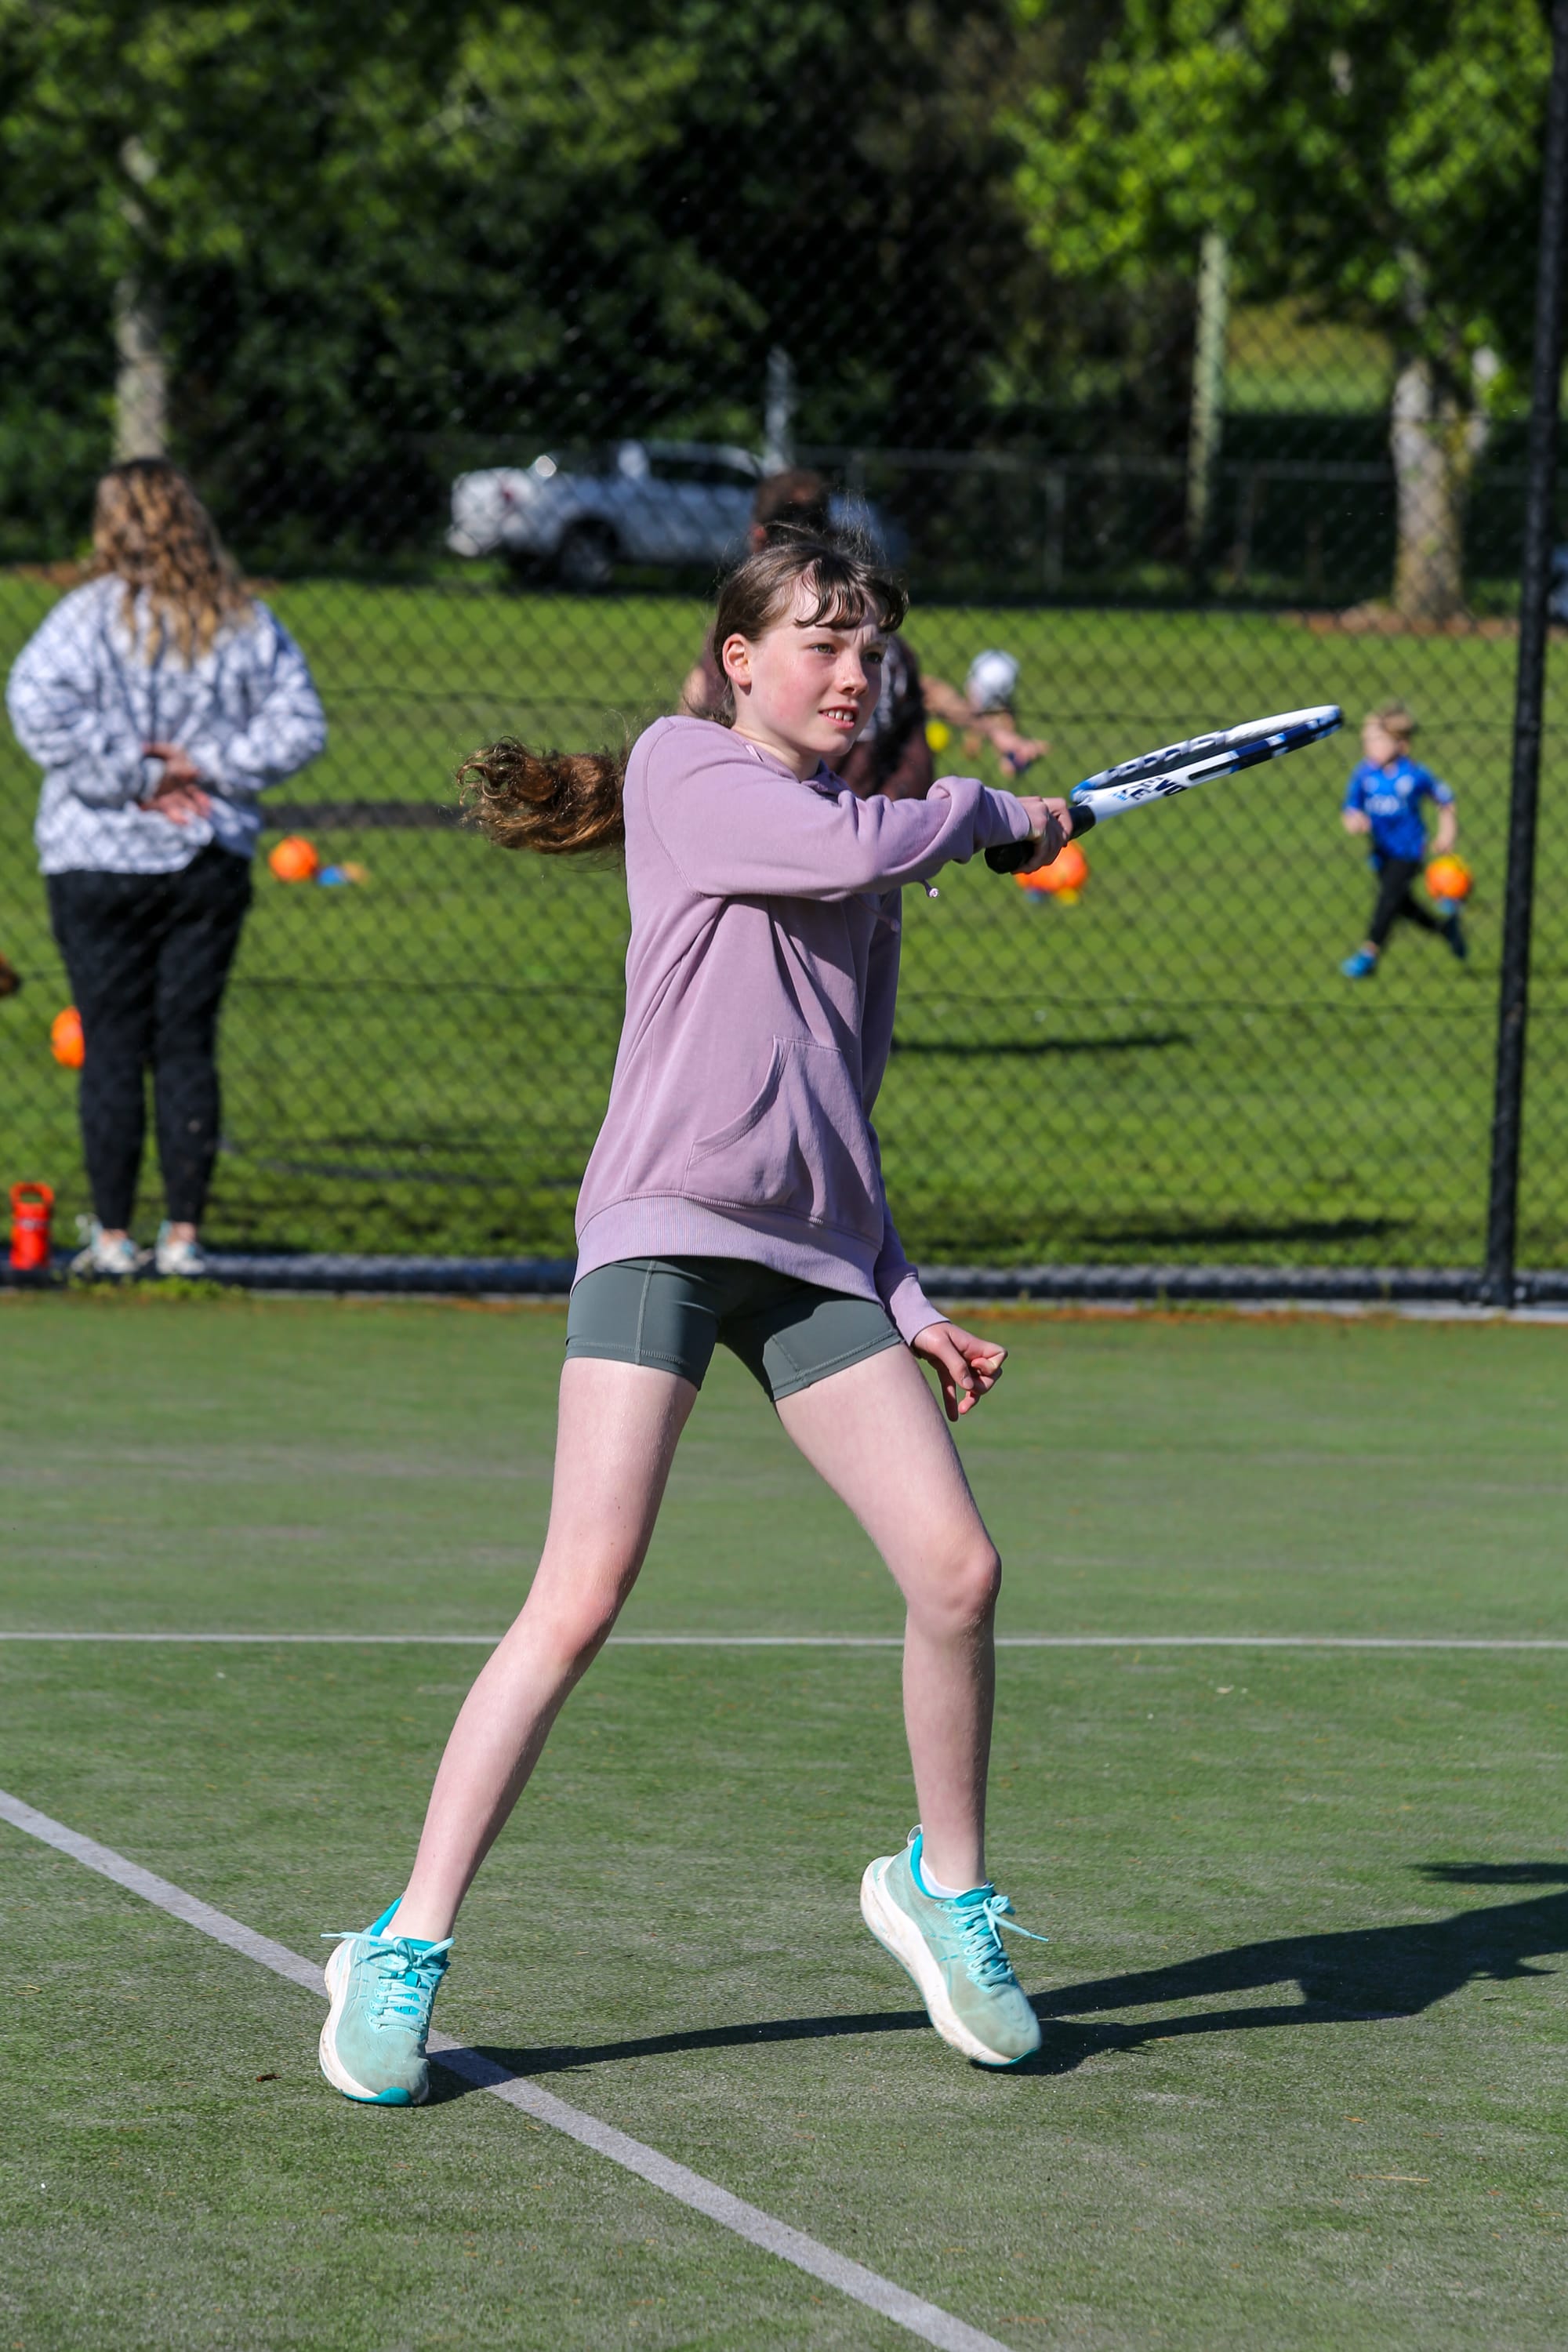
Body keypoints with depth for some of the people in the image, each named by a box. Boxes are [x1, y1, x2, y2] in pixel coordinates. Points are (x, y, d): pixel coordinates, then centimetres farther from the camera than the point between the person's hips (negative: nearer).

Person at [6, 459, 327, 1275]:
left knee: (112, 1048, 3)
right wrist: (210, 768, -4)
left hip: (100, 861, -3)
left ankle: (112, 1236, 5)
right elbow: (298, 724, 1)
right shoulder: (245, 623, 3)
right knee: (188, 1047, 7)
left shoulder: (93, 614, -8)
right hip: (211, 862, 3)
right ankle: (184, 1235, 6)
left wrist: (135, 778, -14)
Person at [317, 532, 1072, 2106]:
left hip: (815, 1258, 6)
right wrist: (993, 811, 2)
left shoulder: (869, 854, 21)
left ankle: (944, 1889, 19)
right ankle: (403, 1954, -6)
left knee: (956, 1571, -5)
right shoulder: (683, 768, 2)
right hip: (664, 1229, -6)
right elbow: (847, 848, -17)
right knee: (582, 1598, -14)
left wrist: (909, 1309, 15)